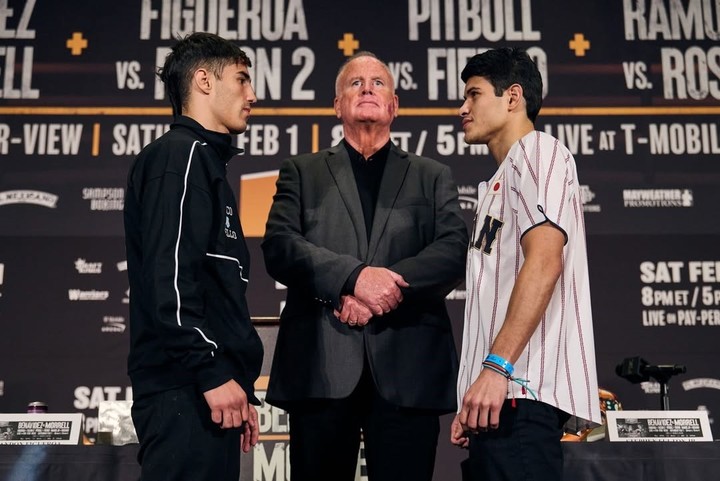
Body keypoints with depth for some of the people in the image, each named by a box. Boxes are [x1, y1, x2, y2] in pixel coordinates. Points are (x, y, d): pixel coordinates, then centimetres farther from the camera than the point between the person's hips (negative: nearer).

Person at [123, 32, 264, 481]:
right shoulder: (180, 155, -6)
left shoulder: (207, 163, 24)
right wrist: (212, 374, -20)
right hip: (187, 392, -10)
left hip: (207, 390, 10)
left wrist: (240, 386, 20)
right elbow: (168, 275, -18)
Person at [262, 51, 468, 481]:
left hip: (407, 365, 0)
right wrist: (354, 276, -15)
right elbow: (279, 247, 0)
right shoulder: (302, 172, 16)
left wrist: (388, 286, -13)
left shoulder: (433, 177, 18)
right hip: (320, 363, 0)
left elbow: (455, 252, 2)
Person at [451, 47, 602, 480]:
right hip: (502, 394, 9)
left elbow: (544, 261, -17)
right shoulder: (501, 182, 27)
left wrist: (497, 366, -23)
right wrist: (472, 401, 16)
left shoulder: (537, 152, -1)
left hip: (520, 390, -9)